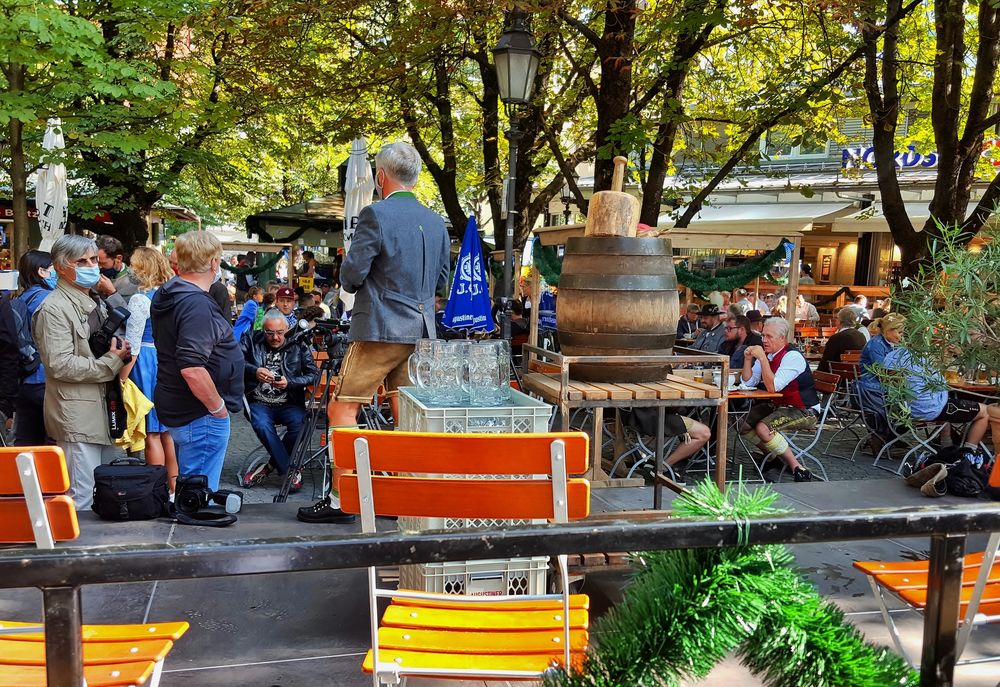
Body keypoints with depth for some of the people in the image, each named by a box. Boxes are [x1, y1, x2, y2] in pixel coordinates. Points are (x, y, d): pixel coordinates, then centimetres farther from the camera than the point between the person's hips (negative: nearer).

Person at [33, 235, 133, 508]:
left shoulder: (94, 303, 17)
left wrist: (120, 351, 8)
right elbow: (60, 365, -20)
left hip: (104, 407, 9)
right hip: (76, 415, -9)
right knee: (83, 496, -5)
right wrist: (111, 362, -16)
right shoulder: (54, 308, -12)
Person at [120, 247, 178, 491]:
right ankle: (174, 487, 21)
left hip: (146, 364, -7)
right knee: (167, 429, 14)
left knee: (151, 433, -1)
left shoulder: (140, 299, -13)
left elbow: (132, 347, -15)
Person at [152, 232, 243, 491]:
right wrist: (218, 408, -17)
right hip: (201, 416, -10)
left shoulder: (166, 296, 9)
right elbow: (192, 369, -31)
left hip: (175, 408, 10)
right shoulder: (197, 305, -23)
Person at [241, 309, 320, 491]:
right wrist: (254, 371, -26)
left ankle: (273, 465, -5)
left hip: (289, 403, 0)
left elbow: (314, 374, -3)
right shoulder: (252, 340, 6)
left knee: (299, 424, -30)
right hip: (259, 402, 0)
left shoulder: (299, 345, 3)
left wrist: (289, 383, -17)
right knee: (262, 426, -32)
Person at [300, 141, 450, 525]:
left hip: (379, 331, -7)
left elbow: (351, 275, -13)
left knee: (343, 410, 1)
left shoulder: (376, 215, -12)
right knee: (407, 418, 13)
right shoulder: (436, 223, 9)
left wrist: (351, 280, 8)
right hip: (421, 333, 7)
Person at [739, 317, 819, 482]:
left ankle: (797, 467, -16)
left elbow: (772, 387, -29)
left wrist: (762, 358, -30)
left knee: (763, 428, -28)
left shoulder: (792, 356, -21)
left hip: (804, 411, -9)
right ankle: (772, 456, 21)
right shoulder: (766, 353, 4)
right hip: (777, 405, 9)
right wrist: (748, 359, -9)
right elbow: (748, 382, 6)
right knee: (744, 425, -1)